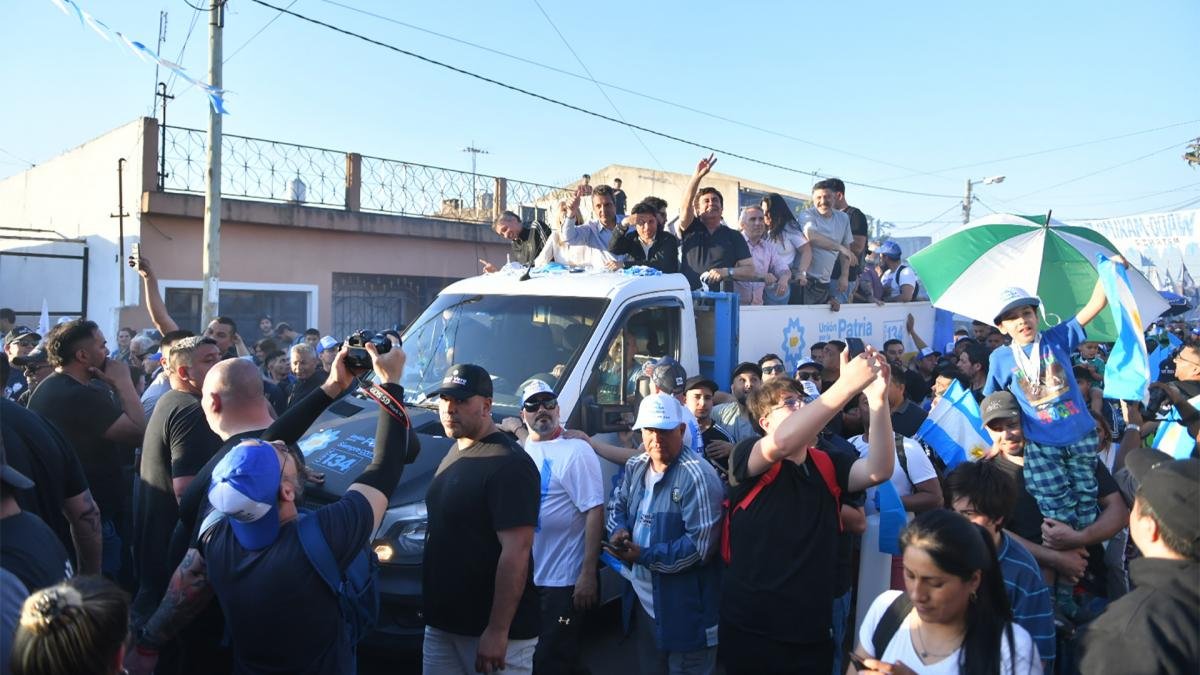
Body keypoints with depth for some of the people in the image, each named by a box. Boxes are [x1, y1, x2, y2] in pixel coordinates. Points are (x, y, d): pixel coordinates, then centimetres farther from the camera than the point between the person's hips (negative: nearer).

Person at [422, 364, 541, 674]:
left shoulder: (509, 463, -18)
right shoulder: (454, 455, 11)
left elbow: (516, 551, -23)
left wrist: (497, 630, -25)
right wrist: (434, 612, 17)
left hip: (490, 630, -8)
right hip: (442, 625, 8)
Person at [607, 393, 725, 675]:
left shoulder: (697, 476, -21)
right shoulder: (635, 467, 5)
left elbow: (700, 544, -24)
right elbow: (617, 504, 19)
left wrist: (644, 556, -20)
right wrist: (618, 531, -5)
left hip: (685, 609, -8)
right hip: (641, 599, 8)